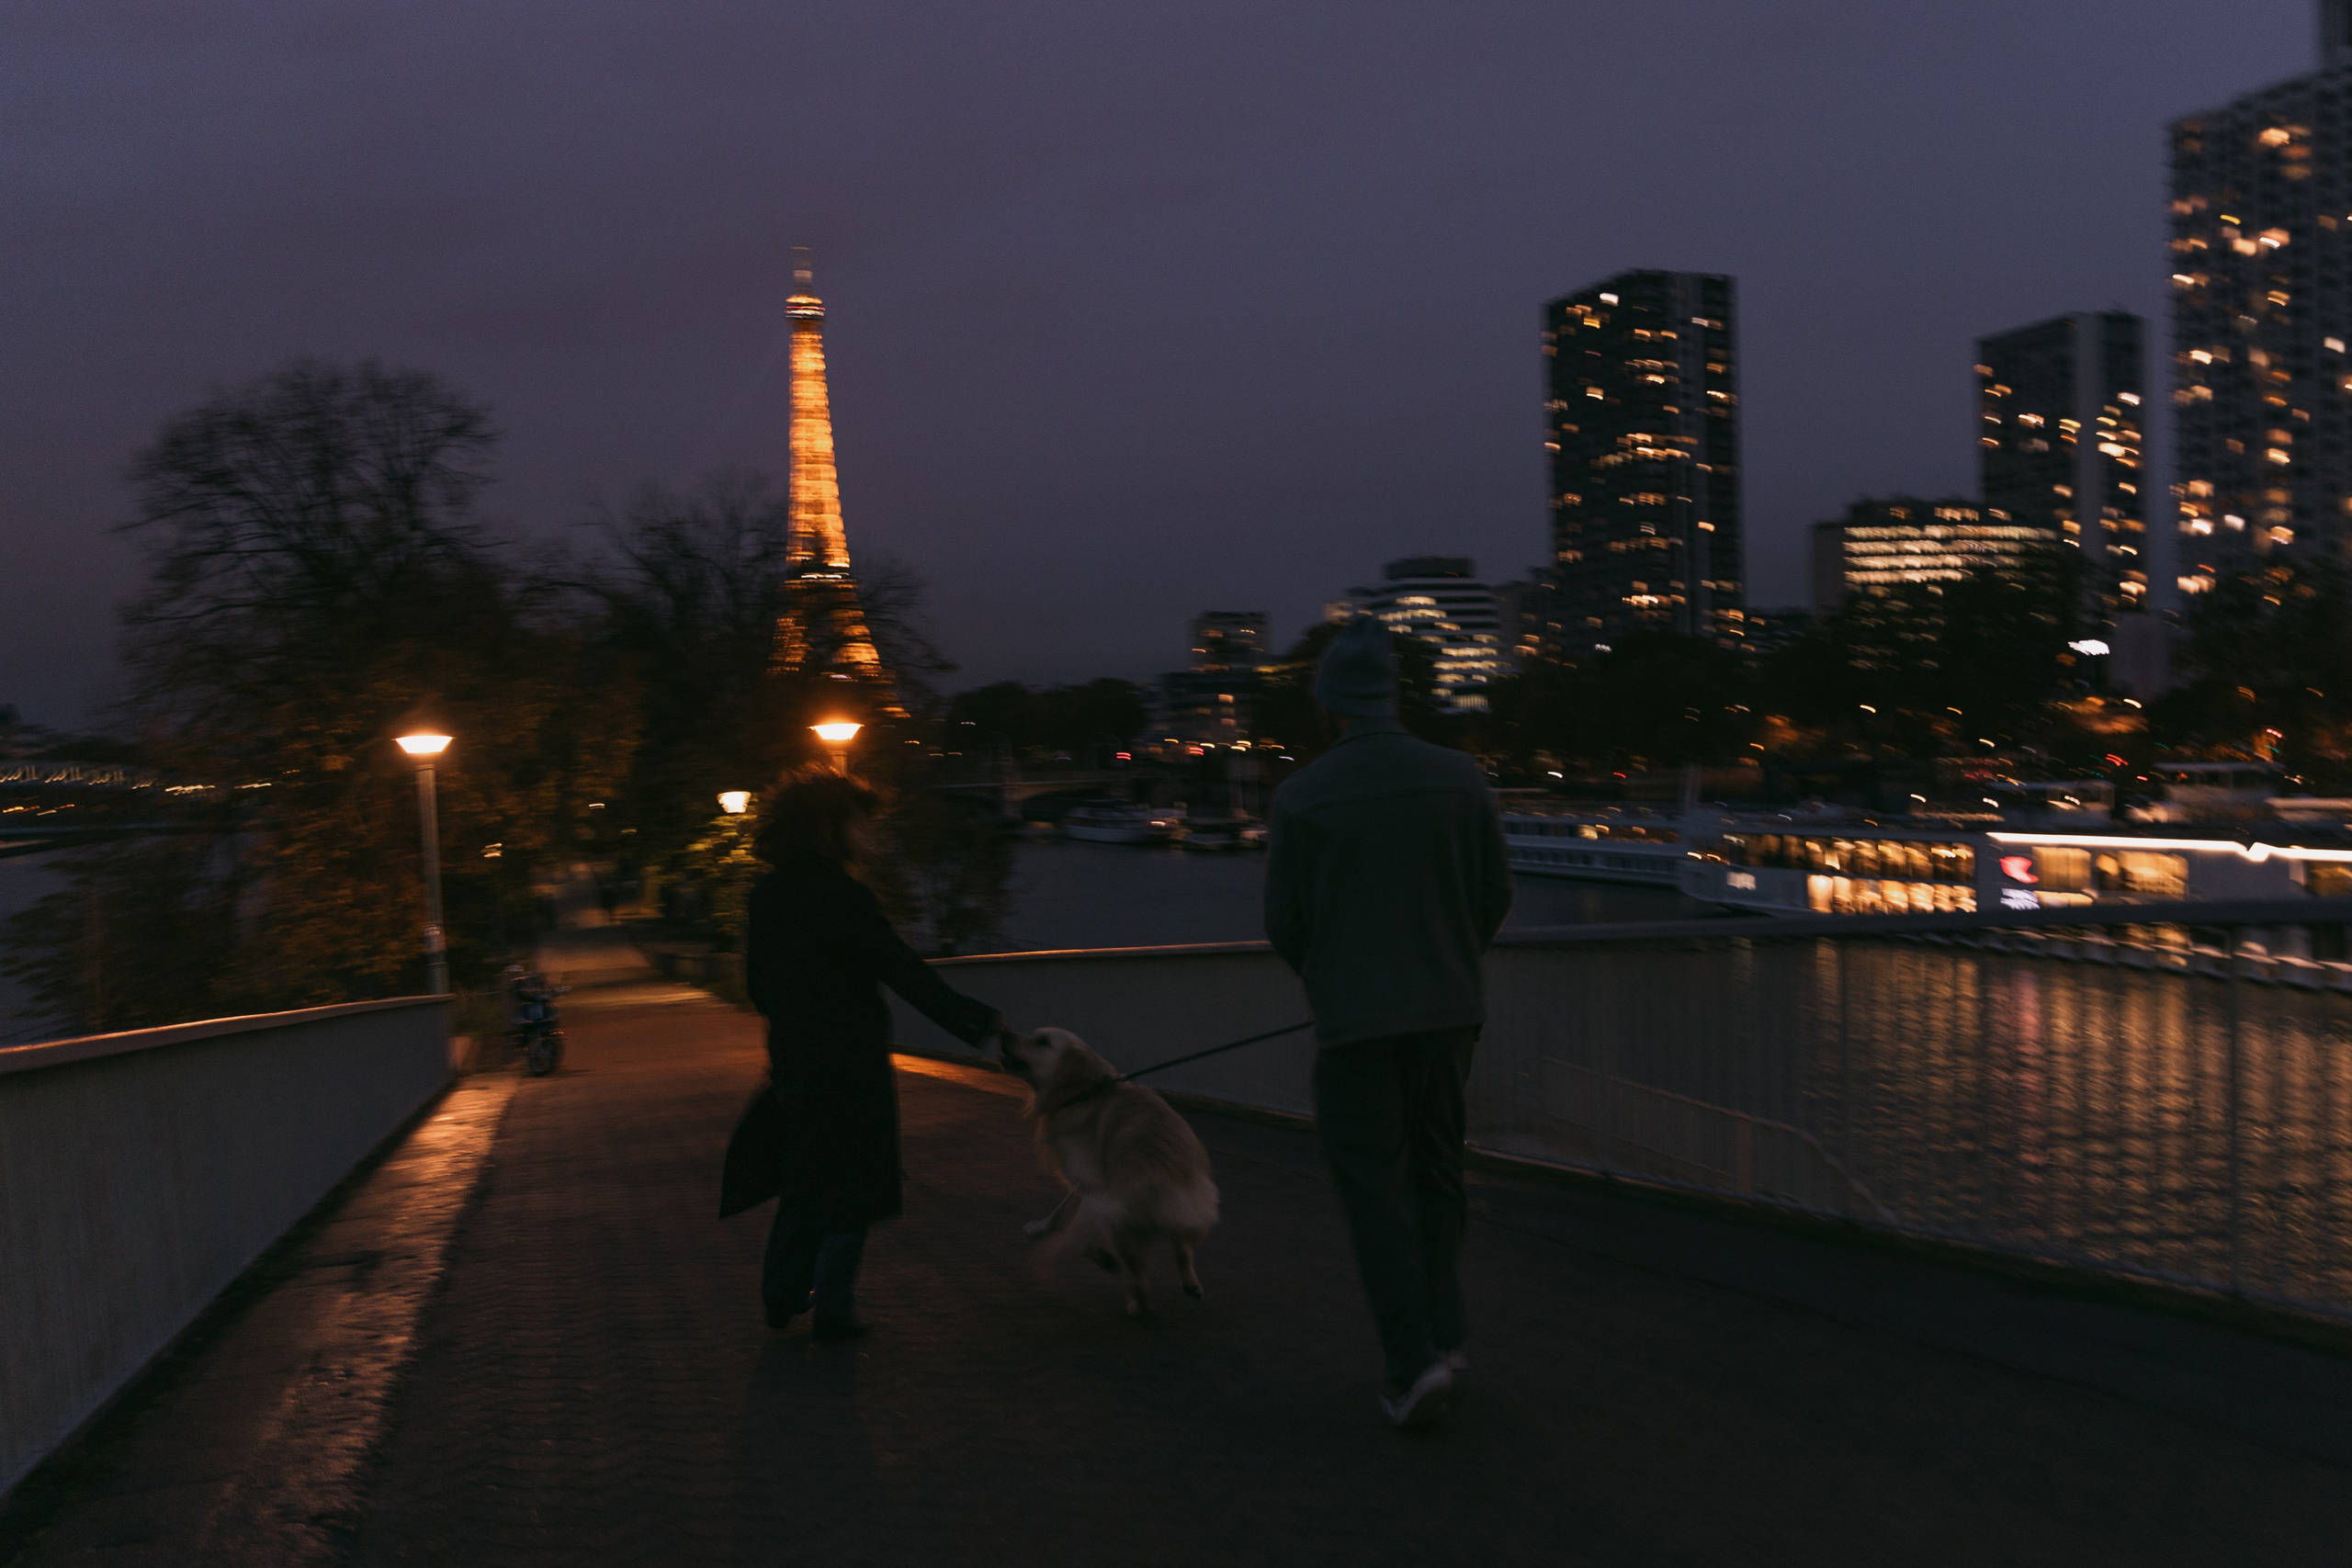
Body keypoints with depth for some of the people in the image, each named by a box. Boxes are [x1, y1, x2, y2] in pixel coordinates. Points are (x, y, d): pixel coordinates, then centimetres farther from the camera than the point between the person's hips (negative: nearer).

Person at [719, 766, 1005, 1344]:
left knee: (801, 1177, 23)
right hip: (848, 1063, -7)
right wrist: (975, 1020, -13)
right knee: (849, 1185, 7)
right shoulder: (840, 894, -19)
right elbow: (903, 971, -19)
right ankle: (832, 1313, 12)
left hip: (792, 1058, 7)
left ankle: (782, 1294, 29)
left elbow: (758, 982, 12)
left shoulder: (769, 893, 5)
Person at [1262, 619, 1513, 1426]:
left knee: (1376, 1185, 5)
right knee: (1437, 1170, 19)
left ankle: (1414, 1360, -1)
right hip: (1449, 1010, 3)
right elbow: (1495, 895, 3)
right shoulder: (1460, 777, -3)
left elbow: (1284, 920, -4)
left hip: (1354, 1020, -3)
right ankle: (1442, 1330, 21)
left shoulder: (1302, 795, -11)